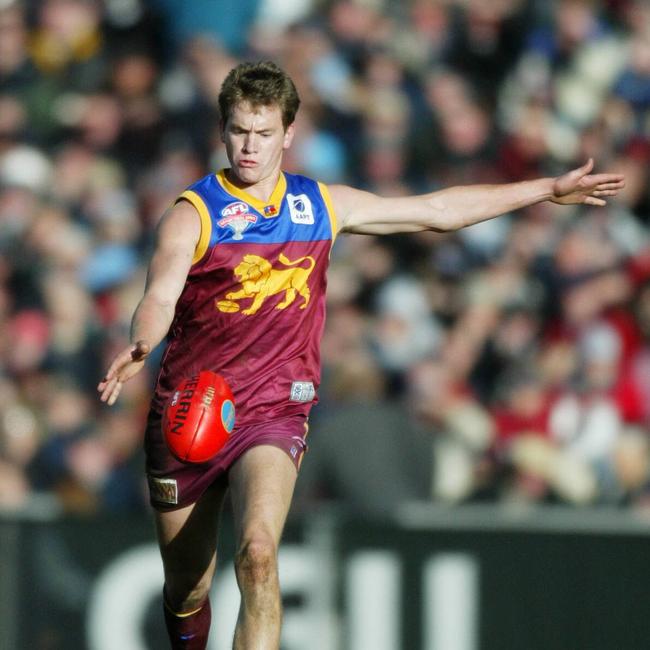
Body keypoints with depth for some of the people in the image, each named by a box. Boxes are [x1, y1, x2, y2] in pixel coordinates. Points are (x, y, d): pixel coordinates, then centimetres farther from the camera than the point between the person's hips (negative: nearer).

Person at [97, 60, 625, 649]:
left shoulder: (322, 205, 6)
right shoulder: (193, 215, -6)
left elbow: (437, 211, 16)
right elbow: (160, 297, -23)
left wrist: (549, 190, 18)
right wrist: (138, 349, -47)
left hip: (274, 411, 1)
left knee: (258, 554, -27)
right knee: (186, 590, 10)